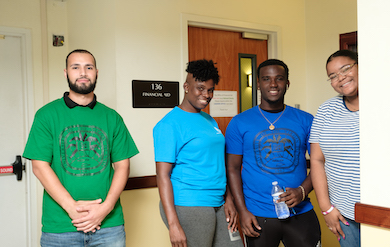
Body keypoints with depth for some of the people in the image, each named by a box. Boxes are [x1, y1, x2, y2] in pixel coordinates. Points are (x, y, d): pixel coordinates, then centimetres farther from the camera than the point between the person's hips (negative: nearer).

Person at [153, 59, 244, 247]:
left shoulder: (210, 121, 14)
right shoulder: (170, 124, -10)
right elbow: (162, 175, -15)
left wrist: (228, 199, 12)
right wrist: (173, 224, -20)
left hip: (218, 205, 8)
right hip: (188, 207, -7)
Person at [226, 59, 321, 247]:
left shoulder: (305, 121, 5)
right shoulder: (239, 123, 1)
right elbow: (233, 169, 1)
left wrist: (302, 191, -11)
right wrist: (242, 211, -6)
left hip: (300, 213, 1)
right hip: (258, 216, -1)